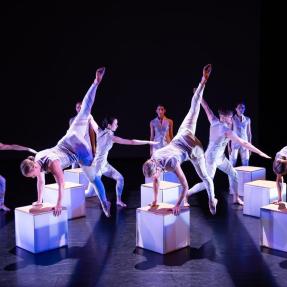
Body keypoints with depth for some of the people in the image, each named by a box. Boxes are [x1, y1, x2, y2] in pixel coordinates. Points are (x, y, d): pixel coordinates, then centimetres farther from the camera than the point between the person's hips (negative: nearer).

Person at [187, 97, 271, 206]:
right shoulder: (226, 130, -25)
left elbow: (206, 108, 6)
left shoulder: (214, 121, -5)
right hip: (212, 158, -9)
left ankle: (236, 198, 20)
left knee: (233, 174, 11)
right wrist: (260, 152, -24)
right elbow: (243, 143, -26)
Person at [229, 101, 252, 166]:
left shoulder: (247, 119, 8)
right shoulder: (232, 119, -2)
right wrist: (229, 146, -6)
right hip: (234, 143, -3)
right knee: (232, 164, -5)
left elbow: (249, 133, 11)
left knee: (246, 164, 2)